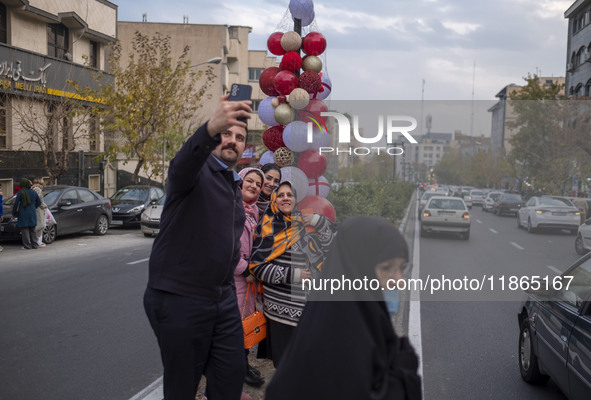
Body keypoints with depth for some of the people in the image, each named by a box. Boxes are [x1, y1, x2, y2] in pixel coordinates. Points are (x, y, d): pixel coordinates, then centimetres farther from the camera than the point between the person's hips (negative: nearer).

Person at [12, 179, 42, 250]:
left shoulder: (20, 193, -10)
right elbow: (39, 203, 12)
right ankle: (35, 245, 12)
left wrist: (14, 212, 5)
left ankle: (27, 246, -2)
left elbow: (16, 204, -8)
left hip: (23, 214, -4)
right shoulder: (33, 192, 5)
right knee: (32, 230, 13)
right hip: (32, 214, 5)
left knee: (25, 230, 0)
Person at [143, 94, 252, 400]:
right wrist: (211, 128, -54)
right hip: (179, 299, -7)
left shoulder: (235, 187, 16)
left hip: (223, 299, 7)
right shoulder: (198, 170, -10)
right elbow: (182, 165, -37)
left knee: (232, 375, 10)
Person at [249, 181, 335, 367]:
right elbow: (257, 265, -10)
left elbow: (327, 243, 14)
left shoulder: (302, 222, 10)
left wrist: (319, 221, -3)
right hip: (281, 305, -5)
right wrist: (292, 275, -16)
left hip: (307, 300, 5)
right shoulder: (269, 226, -5)